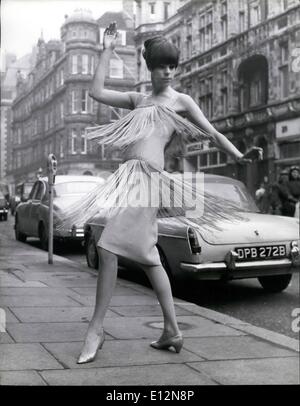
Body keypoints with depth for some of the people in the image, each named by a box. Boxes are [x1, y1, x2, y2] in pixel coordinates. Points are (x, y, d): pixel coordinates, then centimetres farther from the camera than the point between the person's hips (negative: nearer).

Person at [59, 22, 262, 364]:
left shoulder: (180, 101, 8)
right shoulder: (138, 100, 24)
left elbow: (212, 133, 3)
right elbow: (97, 92, 18)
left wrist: (238, 155, -13)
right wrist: (107, 50, 19)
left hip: (145, 174, -7)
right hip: (129, 175, 7)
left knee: (109, 248, -14)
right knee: (146, 255, 9)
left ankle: (96, 329, -5)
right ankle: (172, 330, 16)